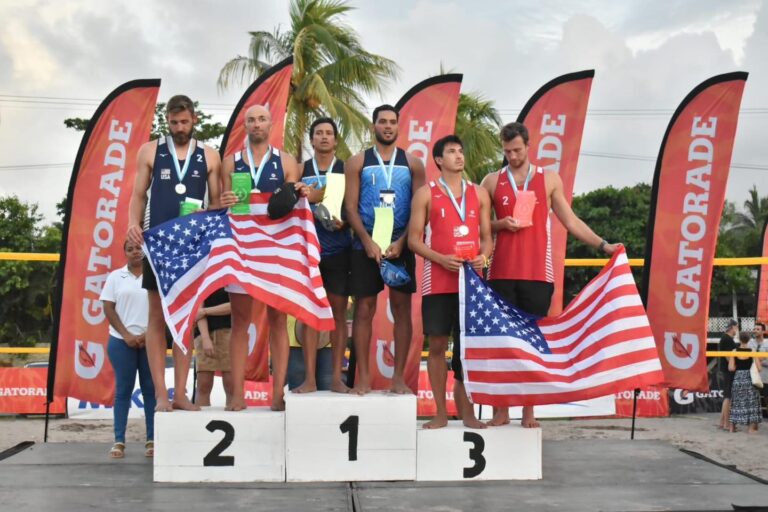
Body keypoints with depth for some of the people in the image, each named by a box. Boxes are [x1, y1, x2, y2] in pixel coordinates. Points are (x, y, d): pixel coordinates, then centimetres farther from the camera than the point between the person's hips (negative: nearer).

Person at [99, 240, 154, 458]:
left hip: (151, 341, 0)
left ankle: (152, 440, 5)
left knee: (151, 389, 2)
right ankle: (119, 441, 4)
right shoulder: (115, 276, 7)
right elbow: (108, 308, 2)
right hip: (122, 341, 0)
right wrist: (126, 335, -8)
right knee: (123, 389, 1)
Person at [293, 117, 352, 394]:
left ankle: (336, 378, 7)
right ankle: (310, 378, 4)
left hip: (339, 251, 0)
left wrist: (344, 221, -15)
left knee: (339, 313, 2)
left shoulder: (346, 170, 7)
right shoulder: (300, 170, 8)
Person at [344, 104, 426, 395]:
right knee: (364, 309, 0)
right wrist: (368, 242, -12)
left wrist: (400, 242, -11)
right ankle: (362, 377, 5)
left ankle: (399, 377, 7)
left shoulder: (412, 163, 7)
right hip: (366, 246, -1)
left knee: (402, 309, 1)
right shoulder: (357, 162, 6)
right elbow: (350, 207, 0)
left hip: (401, 246, 1)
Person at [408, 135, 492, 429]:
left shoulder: (479, 193, 12)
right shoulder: (426, 194, 4)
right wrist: (441, 258, -14)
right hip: (438, 280, -2)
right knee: (437, 344, 0)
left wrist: (484, 256, -8)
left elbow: (487, 236, 14)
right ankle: (441, 413, 9)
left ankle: (467, 411, 12)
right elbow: (414, 239, 1)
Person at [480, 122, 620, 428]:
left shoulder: (549, 179, 9)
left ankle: (529, 411, 8)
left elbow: (571, 222, 9)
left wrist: (603, 245, 1)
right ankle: (501, 409, 8)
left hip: (538, 274, 0)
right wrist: (500, 224, -10)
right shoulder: (492, 181, 8)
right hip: (501, 273, 0)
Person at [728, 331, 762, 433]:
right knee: (751, 402, 6)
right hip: (750, 379, -2)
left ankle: (732, 426, 14)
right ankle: (752, 427, 5)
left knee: (737, 402, 11)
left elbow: (731, 368, -9)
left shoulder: (734, 351, -5)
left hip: (738, 378, 2)